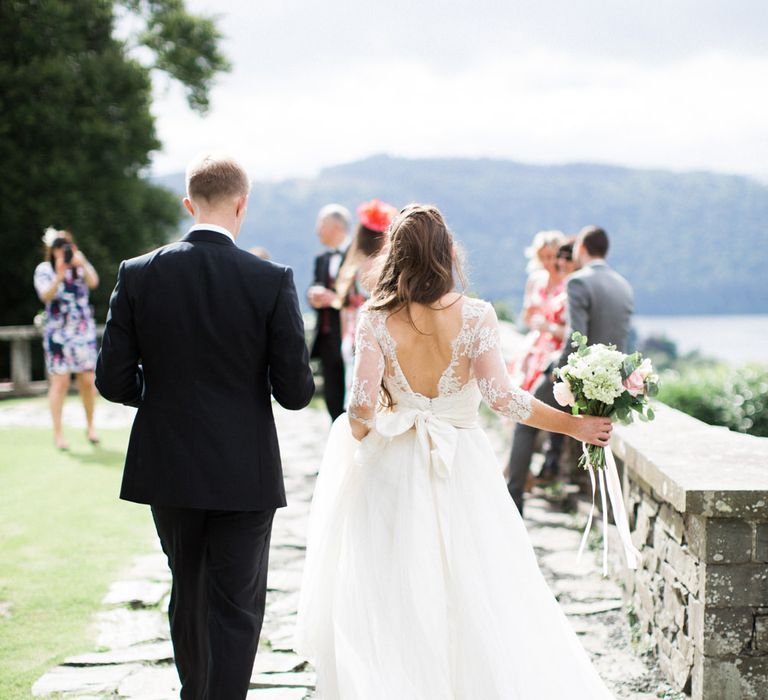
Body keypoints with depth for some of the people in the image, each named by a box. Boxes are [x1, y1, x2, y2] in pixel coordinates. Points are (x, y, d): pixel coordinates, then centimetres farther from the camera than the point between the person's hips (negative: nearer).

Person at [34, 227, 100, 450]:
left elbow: (93, 282, -15)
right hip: (58, 333, -2)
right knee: (60, 381, -8)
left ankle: (90, 425, 21)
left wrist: (82, 264, -32)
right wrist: (60, 275, -30)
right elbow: (45, 296, -16)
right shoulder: (44, 269, -1)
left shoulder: (81, 266, 4)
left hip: (84, 330, 2)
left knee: (87, 380, 3)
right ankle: (58, 433, -4)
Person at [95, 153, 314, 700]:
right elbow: (296, 392, -11)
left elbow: (114, 381, -6)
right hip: (244, 474, -3)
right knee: (237, 608, 5)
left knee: (188, 592, 22)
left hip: (168, 469, 3)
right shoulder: (272, 280, -12)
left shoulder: (138, 275, -6)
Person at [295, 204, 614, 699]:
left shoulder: (377, 319, -6)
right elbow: (500, 395, -16)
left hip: (393, 471, 0)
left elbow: (363, 405, -13)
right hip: (463, 470, 0)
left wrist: (356, 436, 10)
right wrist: (575, 425, -7)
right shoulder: (476, 315, -8)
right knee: (476, 603, 10)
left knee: (394, 600, 9)